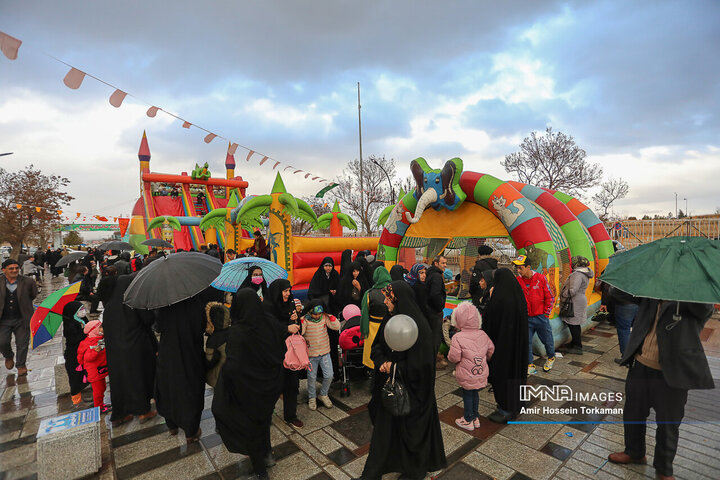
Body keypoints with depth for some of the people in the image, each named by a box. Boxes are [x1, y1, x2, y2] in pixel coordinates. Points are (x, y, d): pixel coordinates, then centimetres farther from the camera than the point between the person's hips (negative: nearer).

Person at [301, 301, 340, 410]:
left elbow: (336, 327, -12)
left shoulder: (325, 317, -7)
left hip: (325, 353, 2)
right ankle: (311, 398, 35)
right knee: (312, 377, 11)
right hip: (311, 354, -2)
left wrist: (330, 315, -20)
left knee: (329, 376, 5)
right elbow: (299, 332, -23)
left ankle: (323, 394, 31)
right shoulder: (305, 320, -13)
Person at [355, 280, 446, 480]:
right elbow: (377, 345, 7)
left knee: (410, 425, 13)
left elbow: (422, 363, -22)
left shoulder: (417, 326, -24)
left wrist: (395, 367, -18)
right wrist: (382, 362, -11)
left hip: (410, 387, -6)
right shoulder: (389, 319, -4)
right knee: (386, 423, 20)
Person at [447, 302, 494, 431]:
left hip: (467, 376, -5)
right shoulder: (483, 334, -4)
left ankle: (468, 420, 27)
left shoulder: (457, 338, -22)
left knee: (467, 395, 12)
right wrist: (485, 359, 27)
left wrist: (449, 356, 2)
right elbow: (491, 349, 9)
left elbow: (454, 358, -21)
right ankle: (475, 417, 37)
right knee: (475, 393, 22)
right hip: (482, 374, 5)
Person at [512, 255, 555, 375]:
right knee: (526, 342, 5)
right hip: (526, 318, 2)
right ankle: (530, 365, 22)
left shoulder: (541, 278, -10)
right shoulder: (517, 280, -5)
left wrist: (546, 313, -1)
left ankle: (551, 358, 43)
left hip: (541, 316, -2)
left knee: (547, 339, 16)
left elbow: (549, 297, -3)